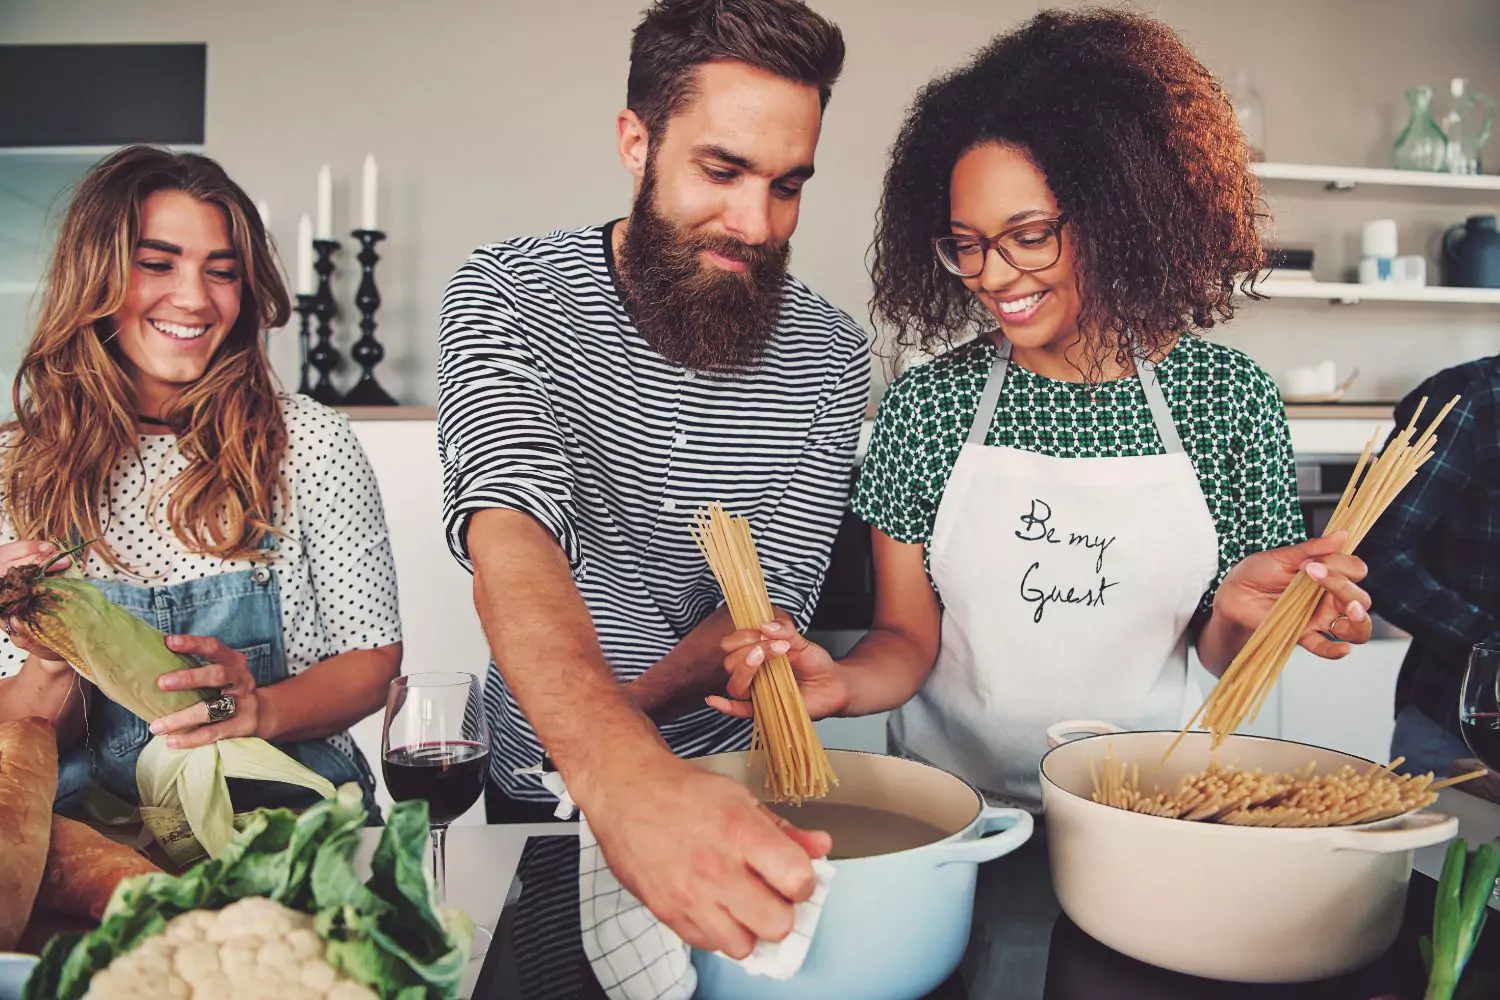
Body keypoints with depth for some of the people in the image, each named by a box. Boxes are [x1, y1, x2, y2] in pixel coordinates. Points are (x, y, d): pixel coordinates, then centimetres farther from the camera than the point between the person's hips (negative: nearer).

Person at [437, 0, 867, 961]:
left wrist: (620, 711, -32)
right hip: (545, 785, 0)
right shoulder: (506, 293, -18)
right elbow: (510, 535, -35)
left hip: (732, 785, 1)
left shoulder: (829, 358, -11)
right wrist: (622, 772, -52)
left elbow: (768, 604, -13)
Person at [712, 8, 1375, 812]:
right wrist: (843, 682, -20)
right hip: (951, 812, -1)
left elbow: (1217, 652, 5)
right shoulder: (927, 403, -3)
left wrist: (1236, 613, -16)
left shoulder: (1227, 396, -2)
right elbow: (907, 639, 0)